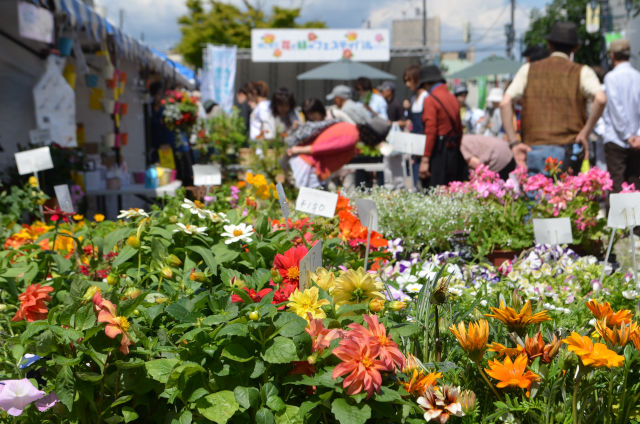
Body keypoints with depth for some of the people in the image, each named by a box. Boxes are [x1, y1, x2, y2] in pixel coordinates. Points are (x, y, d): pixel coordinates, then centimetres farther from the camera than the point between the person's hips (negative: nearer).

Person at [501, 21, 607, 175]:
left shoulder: (528, 70, 11)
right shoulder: (581, 72, 5)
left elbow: (505, 103, -1)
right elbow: (601, 99, -14)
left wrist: (514, 143, -3)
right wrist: (585, 133, -6)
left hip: (533, 150, 2)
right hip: (566, 153, -2)